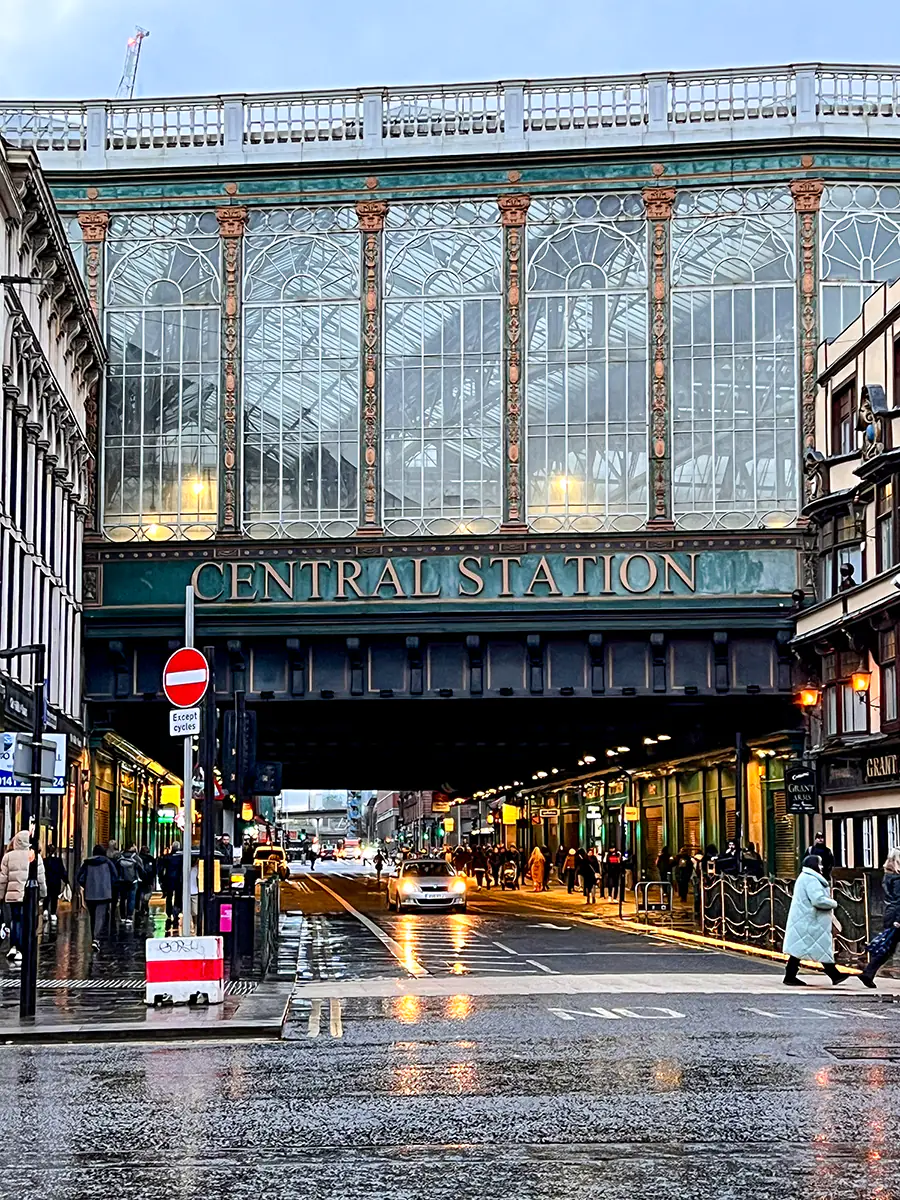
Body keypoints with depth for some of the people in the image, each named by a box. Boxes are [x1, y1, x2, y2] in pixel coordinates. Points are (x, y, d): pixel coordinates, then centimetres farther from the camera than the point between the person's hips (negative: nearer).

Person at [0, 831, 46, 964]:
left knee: (14, 920, 13)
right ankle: (20, 951, 0)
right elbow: (41, 878, 1)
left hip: (13, 894, 2)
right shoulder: (35, 856, -3)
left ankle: (13, 947, 1)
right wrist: (43, 893, 13)